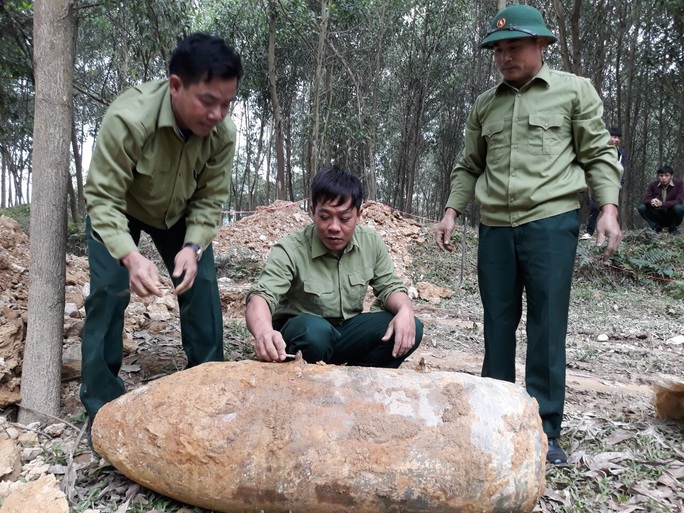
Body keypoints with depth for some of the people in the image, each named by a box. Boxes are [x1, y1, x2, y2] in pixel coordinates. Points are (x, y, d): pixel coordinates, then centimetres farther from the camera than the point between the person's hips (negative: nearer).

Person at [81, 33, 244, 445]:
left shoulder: (224, 133, -28)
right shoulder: (127, 119, -39)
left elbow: (211, 199, -18)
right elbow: (104, 198, -34)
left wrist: (193, 247, -34)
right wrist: (130, 256, -48)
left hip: (181, 214, 3)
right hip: (118, 213, -3)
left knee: (202, 289, -5)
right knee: (108, 292, -12)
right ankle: (101, 407, 2)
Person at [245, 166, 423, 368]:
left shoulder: (371, 242, -7)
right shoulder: (290, 250, -21)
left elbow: (389, 287, 1)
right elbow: (261, 296, -32)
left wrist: (405, 310, -24)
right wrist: (263, 332, -57)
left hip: (346, 332, 4)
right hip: (299, 333, -4)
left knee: (410, 329, -17)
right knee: (314, 331, -38)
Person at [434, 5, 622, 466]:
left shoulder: (574, 91, 6)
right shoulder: (485, 105, 16)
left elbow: (599, 156, 3)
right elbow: (470, 167, 20)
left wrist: (608, 209, -9)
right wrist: (452, 212, 9)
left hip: (552, 221, -3)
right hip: (495, 228, 4)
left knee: (547, 328, -3)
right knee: (498, 326, 7)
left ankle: (545, 430, 9)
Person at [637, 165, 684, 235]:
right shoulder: (653, 185, -3)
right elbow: (646, 200, -9)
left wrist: (662, 204, -36)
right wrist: (652, 202, -36)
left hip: (672, 216, -2)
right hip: (658, 215, 2)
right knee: (642, 207, -19)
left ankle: (673, 228, -5)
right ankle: (656, 228, -3)